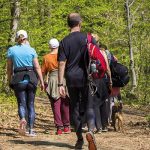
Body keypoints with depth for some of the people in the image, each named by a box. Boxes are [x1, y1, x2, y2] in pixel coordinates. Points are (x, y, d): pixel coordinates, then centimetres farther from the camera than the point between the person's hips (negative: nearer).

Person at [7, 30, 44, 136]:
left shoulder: (11, 50, 2)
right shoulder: (31, 50, 2)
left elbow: (9, 68, 4)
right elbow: (37, 67, 0)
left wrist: (10, 81, 14)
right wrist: (42, 81, 3)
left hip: (18, 79, -1)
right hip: (31, 78, 1)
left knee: (21, 103, 2)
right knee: (31, 104, 8)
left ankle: (23, 119, -29)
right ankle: (31, 129, 6)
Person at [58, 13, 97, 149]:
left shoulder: (64, 41, 1)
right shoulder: (87, 38, -1)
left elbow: (61, 63, -4)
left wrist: (60, 84, -3)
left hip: (71, 78, 1)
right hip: (85, 77, -1)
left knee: (74, 108, 10)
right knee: (88, 106, 4)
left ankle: (79, 138, 13)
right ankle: (90, 130, -22)